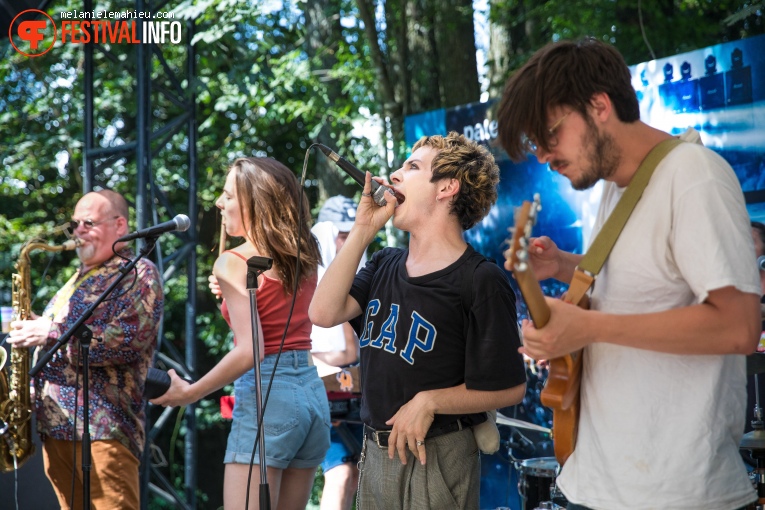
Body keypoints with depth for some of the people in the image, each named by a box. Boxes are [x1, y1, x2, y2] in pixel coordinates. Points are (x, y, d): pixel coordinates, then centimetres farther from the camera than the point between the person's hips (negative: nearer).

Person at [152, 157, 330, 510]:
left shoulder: (233, 263, -10)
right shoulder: (304, 258, 11)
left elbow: (249, 351, -18)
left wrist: (188, 393, -9)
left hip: (266, 394, -8)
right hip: (313, 390, 8)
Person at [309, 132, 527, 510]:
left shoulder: (480, 281, -12)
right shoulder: (385, 265, 10)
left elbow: (509, 388, -12)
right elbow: (324, 313, -6)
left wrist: (429, 400, -20)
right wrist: (362, 231, -4)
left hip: (436, 457, -6)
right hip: (376, 449, 7)